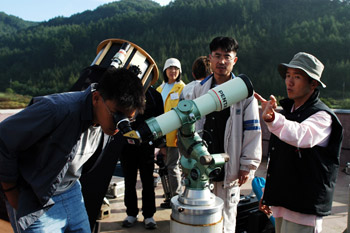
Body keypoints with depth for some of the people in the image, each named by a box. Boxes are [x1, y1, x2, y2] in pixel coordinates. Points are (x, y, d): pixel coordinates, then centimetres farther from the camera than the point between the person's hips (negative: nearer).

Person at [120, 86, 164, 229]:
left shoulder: (154, 94, 2)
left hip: (147, 146, -1)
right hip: (126, 145, 1)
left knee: (148, 181, 7)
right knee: (129, 181, 11)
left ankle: (148, 215, 20)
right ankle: (131, 213, 25)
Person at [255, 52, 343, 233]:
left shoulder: (322, 116, -13)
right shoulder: (287, 112, 12)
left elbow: (303, 136, -37)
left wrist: (272, 119, -53)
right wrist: (268, 192, 21)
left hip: (304, 208, -7)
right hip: (281, 202, 8)